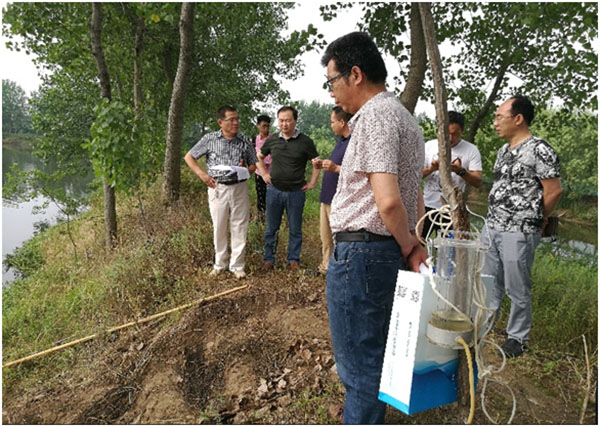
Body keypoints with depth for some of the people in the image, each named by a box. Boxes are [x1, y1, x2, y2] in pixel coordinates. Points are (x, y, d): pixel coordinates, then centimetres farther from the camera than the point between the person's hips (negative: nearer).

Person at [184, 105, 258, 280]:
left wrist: (246, 170, -11)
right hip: (217, 188, -1)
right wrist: (202, 173, -7)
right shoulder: (209, 139, -1)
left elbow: (253, 164, 12)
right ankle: (220, 264, 26)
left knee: (239, 228, 4)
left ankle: (237, 265, 18)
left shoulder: (245, 141, 3)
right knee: (219, 227, 9)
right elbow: (189, 157, 6)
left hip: (240, 188, 1)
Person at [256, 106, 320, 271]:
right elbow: (259, 156, 20)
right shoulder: (272, 140, 3)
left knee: (295, 229, 8)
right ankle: (269, 259, 21)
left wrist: (312, 183, 0)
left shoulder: (305, 142, -4)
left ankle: (293, 259, 22)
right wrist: (264, 173, 9)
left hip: (296, 192, -2)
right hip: (274, 190, 2)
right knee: (271, 228, 10)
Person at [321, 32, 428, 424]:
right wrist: (412, 243, 17)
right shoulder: (404, 116, 19)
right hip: (389, 250, 11)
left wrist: (408, 246, -9)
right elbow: (413, 195, 21)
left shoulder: (374, 116, -14)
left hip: (360, 250, -11)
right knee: (373, 357, 23)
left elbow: (388, 201, -24)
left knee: (359, 363, 3)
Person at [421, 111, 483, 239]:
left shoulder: (471, 150, 0)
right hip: (428, 206, 1)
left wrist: (461, 171, -23)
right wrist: (431, 169, -16)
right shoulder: (429, 146, 3)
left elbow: (478, 182, -6)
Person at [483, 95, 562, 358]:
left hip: (519, 233, -8)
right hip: (491, 228, 8)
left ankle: (518, 338, 23)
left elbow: (554, 191, -11)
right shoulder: (503, 150, 13)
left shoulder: (539, 150, -12)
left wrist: (533, 220, 1)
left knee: (517, 289, 5)